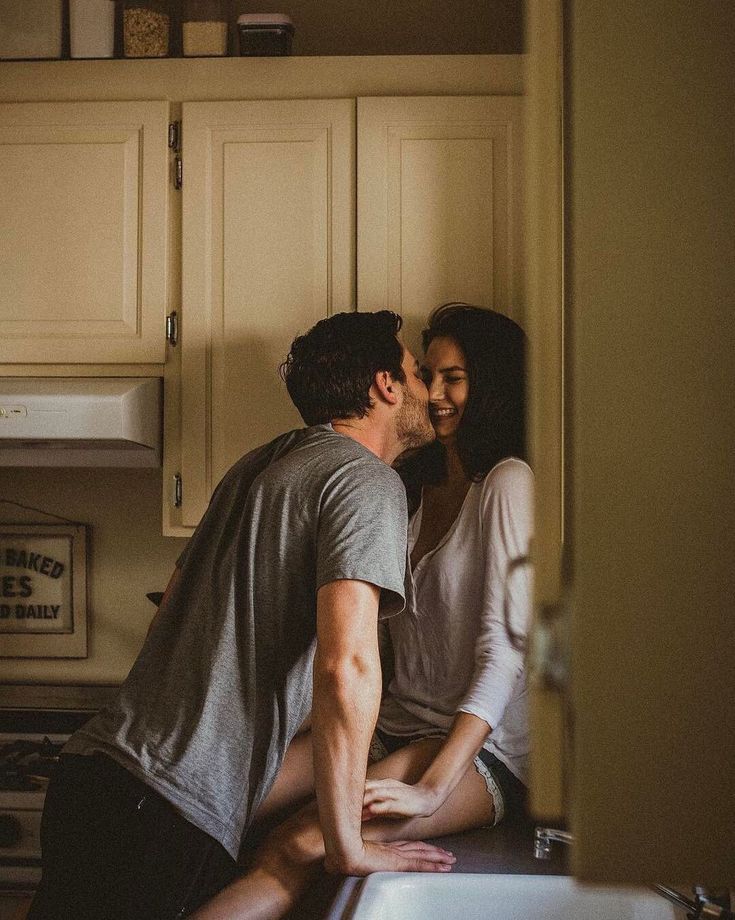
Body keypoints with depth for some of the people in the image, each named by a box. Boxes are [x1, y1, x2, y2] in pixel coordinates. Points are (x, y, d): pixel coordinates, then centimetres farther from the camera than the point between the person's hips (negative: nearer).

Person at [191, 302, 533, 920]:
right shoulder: (414, 481, 18)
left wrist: (430, 788, -25)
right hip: (395, 725, 7)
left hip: (482, 747, -7)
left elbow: (505, 648, -17)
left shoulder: (507, 482, -8)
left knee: (299, 847, -32)